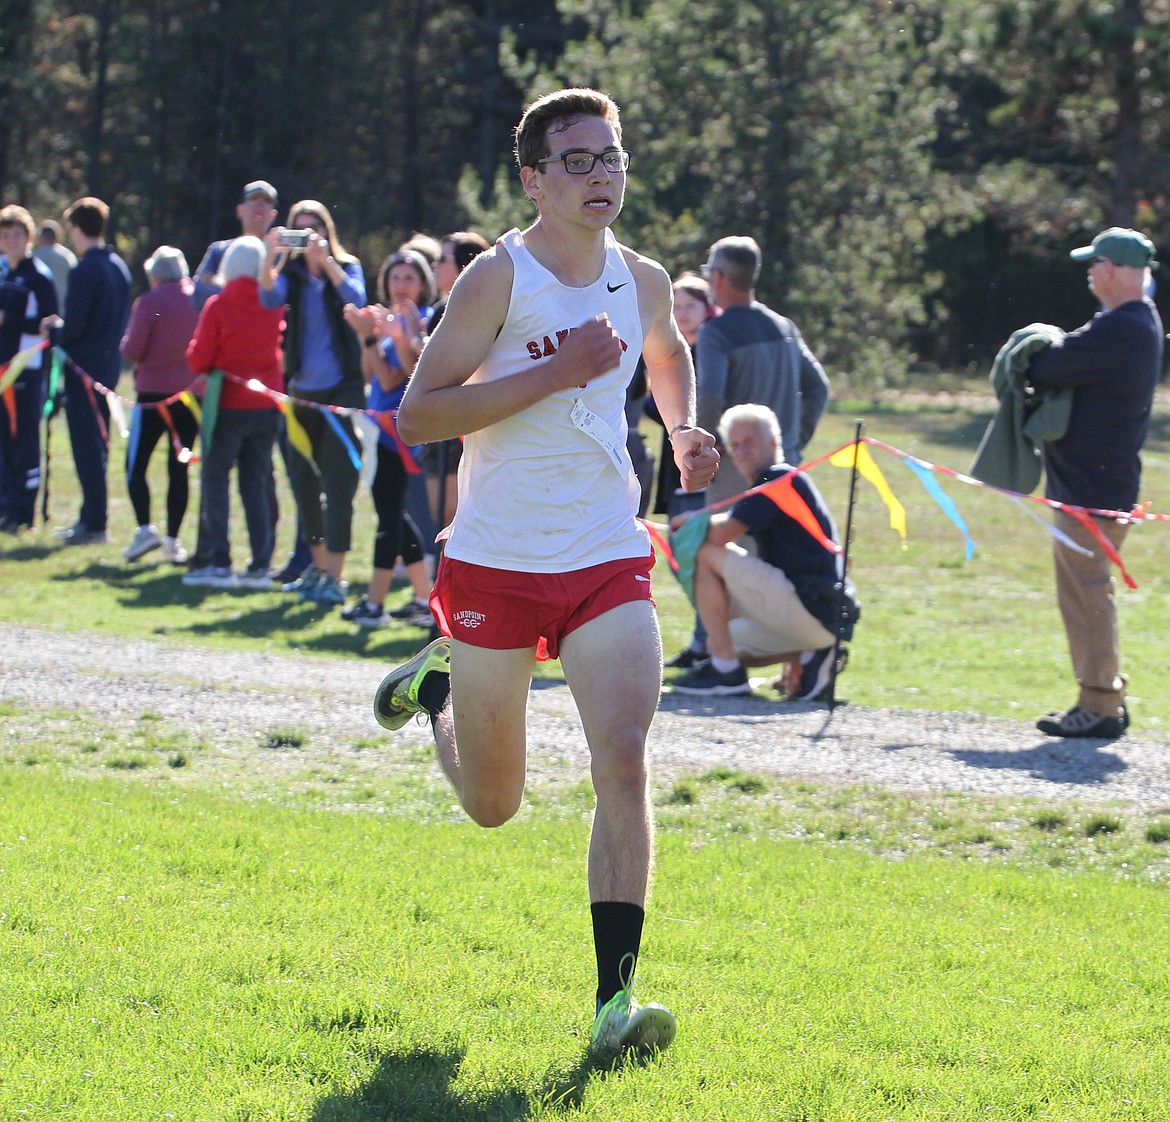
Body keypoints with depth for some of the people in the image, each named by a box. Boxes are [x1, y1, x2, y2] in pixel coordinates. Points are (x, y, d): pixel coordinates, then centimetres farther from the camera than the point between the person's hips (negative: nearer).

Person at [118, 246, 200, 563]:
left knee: (136, 464, 5)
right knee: (179, 468, 8)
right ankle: (173, 540, 6)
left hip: (155, 392, -4)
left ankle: (145, 528, -8)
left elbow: (132, 350, -10)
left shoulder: (149, 302, -10)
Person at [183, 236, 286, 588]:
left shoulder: (219, 305, -12)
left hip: (229, 405, -4)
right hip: (267, 408, 4)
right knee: (257, 483, 10)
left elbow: (198, 360, -8)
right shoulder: (275, 305, -1)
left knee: (215, 480, 2)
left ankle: (220, 564, -5)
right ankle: (260, 565, 6)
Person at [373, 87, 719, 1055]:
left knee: (624, 760, -17)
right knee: (492, 805, 11)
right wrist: (556, 372, -23)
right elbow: (418, 414, -17)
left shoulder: (643, 280, 5)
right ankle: (438, 687, 46)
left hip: (610, 561, 3)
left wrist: (685, 433, 10)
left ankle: (615, 995, -15)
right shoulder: (498, 277, -11)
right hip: (496, 563, -3)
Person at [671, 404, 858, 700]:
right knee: (721, 639, 26)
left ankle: (726, 670, -10)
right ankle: (806, 657, 6)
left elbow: (722, 533, -16)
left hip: (812, 607, -11)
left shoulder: (780, 479, -8)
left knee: (705, 554, -10)